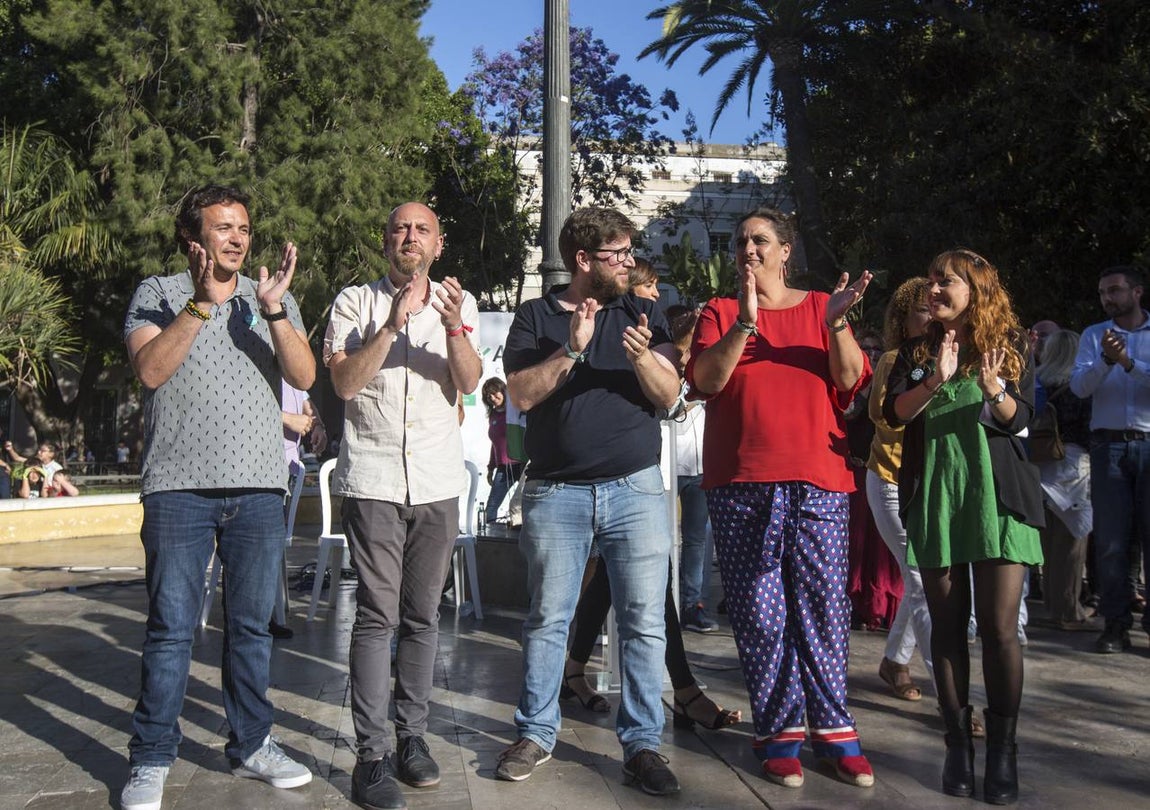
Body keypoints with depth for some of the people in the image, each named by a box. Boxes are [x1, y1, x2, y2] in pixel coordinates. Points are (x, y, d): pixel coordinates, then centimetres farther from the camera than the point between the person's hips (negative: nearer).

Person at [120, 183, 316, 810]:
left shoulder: (272, 297, 11)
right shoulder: (157, 293, 6)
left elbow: (304, 376, -3)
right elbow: (150, 369, -11)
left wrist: (273, 309, -17)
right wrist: (204, 302, -18)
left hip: (258, 487, 3)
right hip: (179, 486, -2)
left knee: (252, 624, 9)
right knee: (171, 628, 0)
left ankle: (251, 745, 22)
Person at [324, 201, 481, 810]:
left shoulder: (459, 303, 10)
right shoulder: (354, 302, 4)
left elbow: (469, 383, -3)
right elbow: (344, 382, -8)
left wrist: (453, 328, -20)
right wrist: (391, 325, -17)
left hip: (438, 483, 3)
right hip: (372, 479, -2)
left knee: (422, 615, 8)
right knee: (378, 615, -7)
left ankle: (412, 735, 18)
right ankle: (372, 753, -3)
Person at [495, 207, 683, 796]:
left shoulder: (644, 314, 10)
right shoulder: (536, 317, 6)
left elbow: (668, 396, 0)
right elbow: (522, 394, -6)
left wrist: (642, 356, -19)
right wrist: (571, 349, -17)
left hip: (635, 488, 1)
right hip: (556, 491, -1)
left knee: (644, 621, 0)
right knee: (547, 620, 6)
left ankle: (642, 743, 11)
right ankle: (536, 734, 20)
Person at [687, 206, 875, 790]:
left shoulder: (819, 307, 12)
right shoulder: (719, 314, 11)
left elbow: (851, 381, 2)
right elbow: (705, 381, -5)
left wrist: (837, 324, -13)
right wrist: (744, 323, -16)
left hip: (817, 479, 0)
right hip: (740, 484, 0)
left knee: (824, 604, 0)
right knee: (759, 610, 1)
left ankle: (832, 729, 10)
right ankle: (779, 731, 10)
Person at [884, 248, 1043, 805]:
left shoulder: (1012, 345, 6)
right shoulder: (916, 352, 11)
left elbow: (1019, 419, -3)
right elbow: (894, 412, -5)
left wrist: (994, 387, -23)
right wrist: (935, 382, -22)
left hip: (997, 496, -2)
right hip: (933, 498, 2)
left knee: (999, 626, -6)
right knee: (947, 625, 4)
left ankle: (1002, 749, 4)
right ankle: (958, 743, 11)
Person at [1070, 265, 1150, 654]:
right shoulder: (1094, 335, 9)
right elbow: (1079, 386, -4)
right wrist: (1105, 360, -20)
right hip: (1109, 446, 1)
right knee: (1111, 538, 1)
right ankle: (1116, 624, 6)